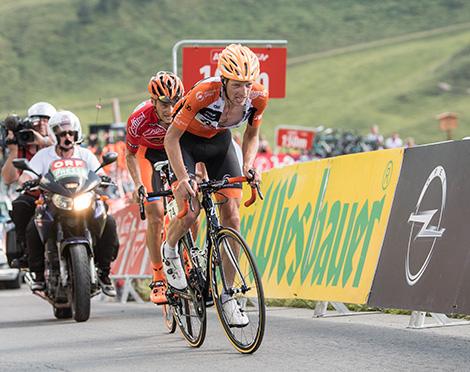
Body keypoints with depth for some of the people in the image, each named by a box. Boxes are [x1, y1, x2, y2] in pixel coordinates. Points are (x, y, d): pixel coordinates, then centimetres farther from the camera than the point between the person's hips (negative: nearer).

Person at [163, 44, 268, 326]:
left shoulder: (258, 97, -23)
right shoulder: (204, 93, -36)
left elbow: (252, 135, -3)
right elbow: (171, 138, -27)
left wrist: (248, 166, -19)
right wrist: (183, 178, -37)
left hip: (219, 142, 4)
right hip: (186, 141, -4)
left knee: (232, 216, -8)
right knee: (190, 211, -22)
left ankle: (228, 296, 1)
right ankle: (170, 250, 13)